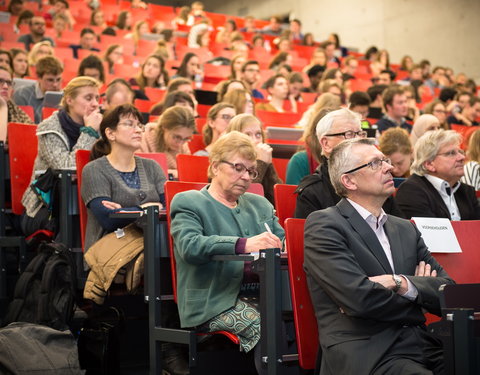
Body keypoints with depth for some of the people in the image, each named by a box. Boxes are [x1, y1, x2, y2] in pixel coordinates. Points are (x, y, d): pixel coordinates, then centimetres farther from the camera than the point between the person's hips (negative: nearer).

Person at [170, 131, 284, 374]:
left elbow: (283, 242, 25)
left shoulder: (260, 205, 25)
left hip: (259, 295, 5)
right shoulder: (187, 202, 5)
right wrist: (243, 244, -29)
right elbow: (189, 246, -14)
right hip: (214, 302, -5)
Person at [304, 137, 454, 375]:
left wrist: (403, 284, -8)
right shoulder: (322, 225, 0)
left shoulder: (406, 229, 21)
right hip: (364, 353, -6)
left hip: (420, 346, 6)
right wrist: (422, 288, 4)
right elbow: (358, 297, -13)